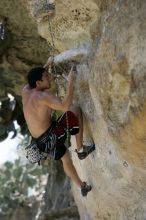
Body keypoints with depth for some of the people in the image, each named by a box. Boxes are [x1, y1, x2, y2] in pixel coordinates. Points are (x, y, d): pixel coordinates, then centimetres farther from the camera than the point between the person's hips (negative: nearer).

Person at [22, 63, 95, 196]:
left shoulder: (25, 91, -1)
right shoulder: (44, 95, -24)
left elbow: (31, 82, 26)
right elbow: (65, 106, -39)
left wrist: (45, 68, 20)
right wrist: (70, 82, -32)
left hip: (41, 141, 8)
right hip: (52, 136, -8)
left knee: (65, 159, 31)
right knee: (76, 110, 0)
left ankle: (83, 187, 46)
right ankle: (80, 149, 7)